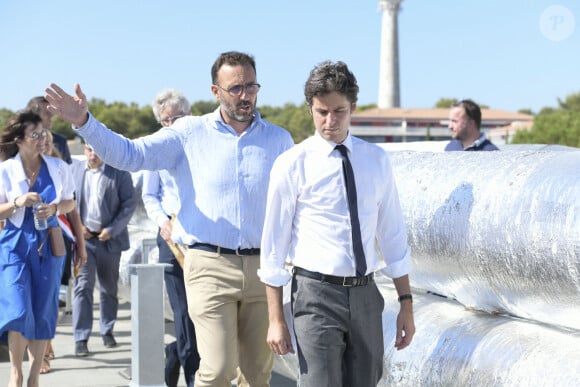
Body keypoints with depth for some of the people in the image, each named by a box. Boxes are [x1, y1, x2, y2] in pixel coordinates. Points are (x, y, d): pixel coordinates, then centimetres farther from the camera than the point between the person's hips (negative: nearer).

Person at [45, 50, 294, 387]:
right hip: (210, 266, -3)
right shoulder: (190, 133, 3)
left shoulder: (279, 139, 10)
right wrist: (84, 122, -18)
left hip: (264, 267, 3)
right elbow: (130, 153, -4)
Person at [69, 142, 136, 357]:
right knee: (83, 287, -7)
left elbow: (130, 203, -3)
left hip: (109, 239, 0)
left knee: (109, 288, 12)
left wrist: (112, 229, -11)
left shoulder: (119, 172, -1)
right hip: (82, 238, 0)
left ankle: (107, 331, 28)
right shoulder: (73, 170, 4)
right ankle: (81, 338, -6)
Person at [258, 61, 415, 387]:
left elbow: (393, 235, 9)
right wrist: (276, 319, -5)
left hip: (365, 294, 4)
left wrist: (407, 305, 7)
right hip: (317, 294, -4)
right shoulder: (292, 165, -5)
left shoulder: (377, 160, 5)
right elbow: (275, 243, -3)